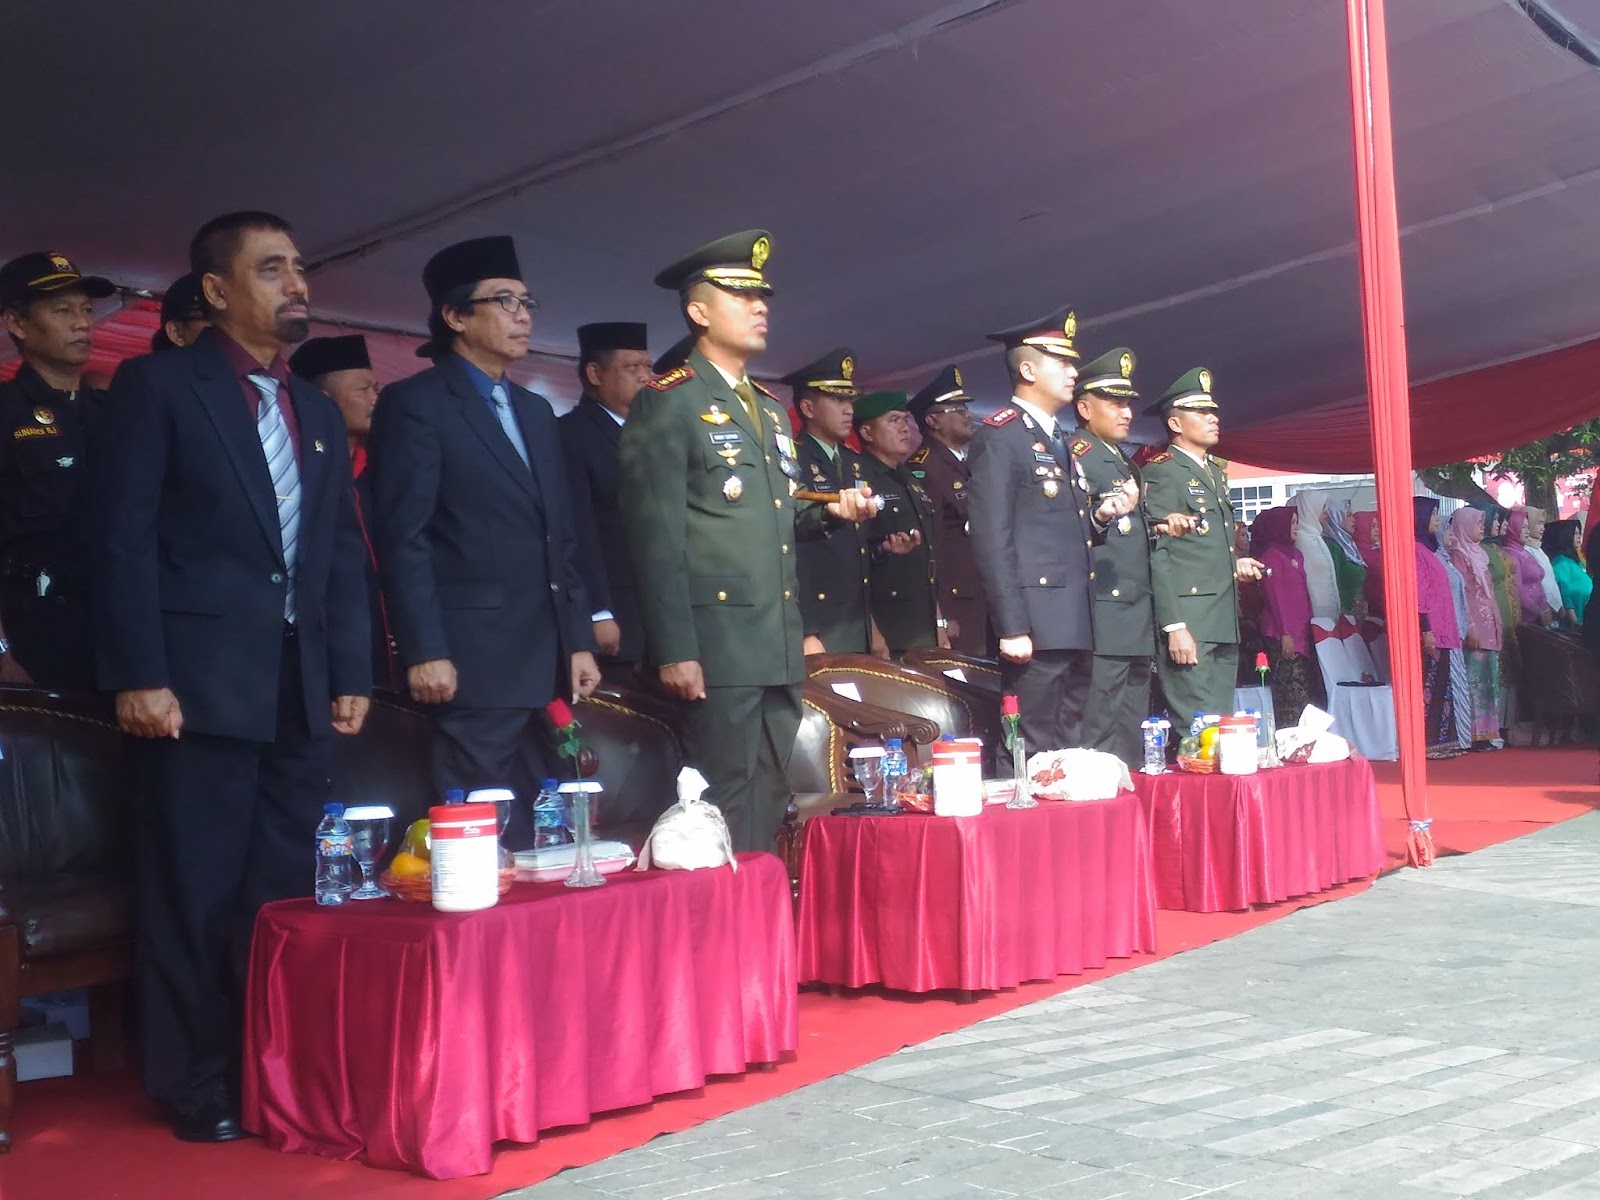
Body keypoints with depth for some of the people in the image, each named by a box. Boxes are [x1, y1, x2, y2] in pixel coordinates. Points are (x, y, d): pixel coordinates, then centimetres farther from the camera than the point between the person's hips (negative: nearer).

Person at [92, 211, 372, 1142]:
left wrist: (352, 671, 9)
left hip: (303, 687, 5)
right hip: (203, 680, -5)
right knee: (197, 893, 1)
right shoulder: (158, 385, -1)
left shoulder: (319, 412, 17)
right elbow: (125, 538, -7)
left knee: (285, 889, 9)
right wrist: (139, 674, -14)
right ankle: (196, 1085, 14)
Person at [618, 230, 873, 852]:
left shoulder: (771, 411, 20)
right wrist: (674, 650, -18)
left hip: (780, 642, 8)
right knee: (726, 805, -6)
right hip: (718, 639, -8)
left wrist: (829, 509, 5)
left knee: (769, 798, 11)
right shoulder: (666, 403, -5)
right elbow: (656, 535, -12)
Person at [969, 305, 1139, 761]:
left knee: (1069, 748, 12)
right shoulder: (998, 436, -7)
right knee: (1033, 753, -7)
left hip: (1074, 623, 9)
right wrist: (1012, 627, -20)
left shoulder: (1060, 442, 21)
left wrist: (1102, 514, 3)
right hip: (1036, 624, -9)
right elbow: (992, 539, -15)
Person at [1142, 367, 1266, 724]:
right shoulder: (1162, 472, -6)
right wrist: (1175, 627, -19)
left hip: (1224, 623, 9)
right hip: (1188, 622, -9)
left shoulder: (1215, 471, 21)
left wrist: (1236, 563, 9)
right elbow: (1159, 553, -13)